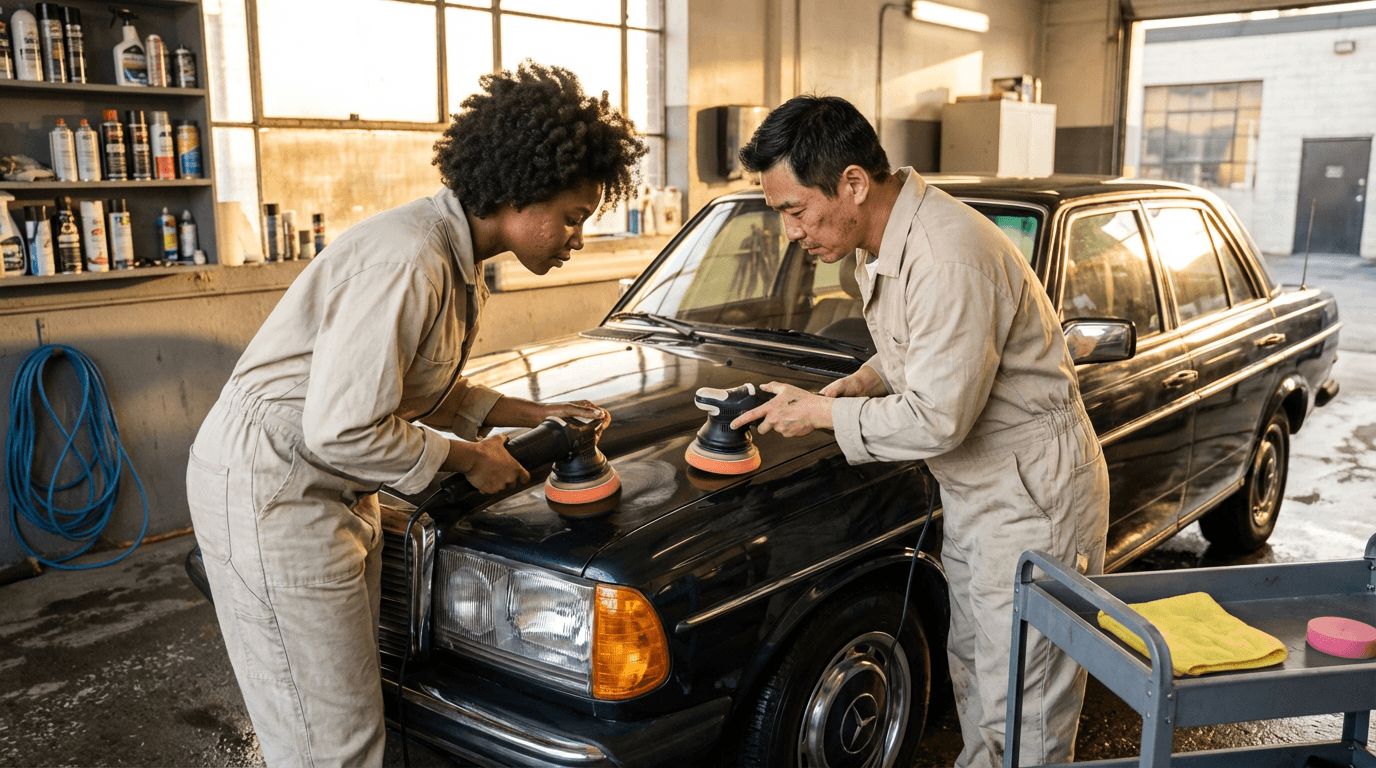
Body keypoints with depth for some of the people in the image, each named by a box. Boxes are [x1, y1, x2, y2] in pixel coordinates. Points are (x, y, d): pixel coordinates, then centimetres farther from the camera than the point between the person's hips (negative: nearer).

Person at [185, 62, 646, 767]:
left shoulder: (457, 257, 6)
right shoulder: (408, 261, -27)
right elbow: (341, 430, -27)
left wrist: (536, 414, 6)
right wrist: (470, 457, -13)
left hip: (336, 490, 10)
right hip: (268, 490, -10)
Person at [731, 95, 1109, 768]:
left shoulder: (949, 260, -30)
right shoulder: (881, 242, 2)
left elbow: (937, 421, -29)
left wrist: (822, 415, -16)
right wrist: (865, 380, -3)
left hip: (1033, 493, -9)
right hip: (970, 486, 10)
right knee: (972, 670, 24)